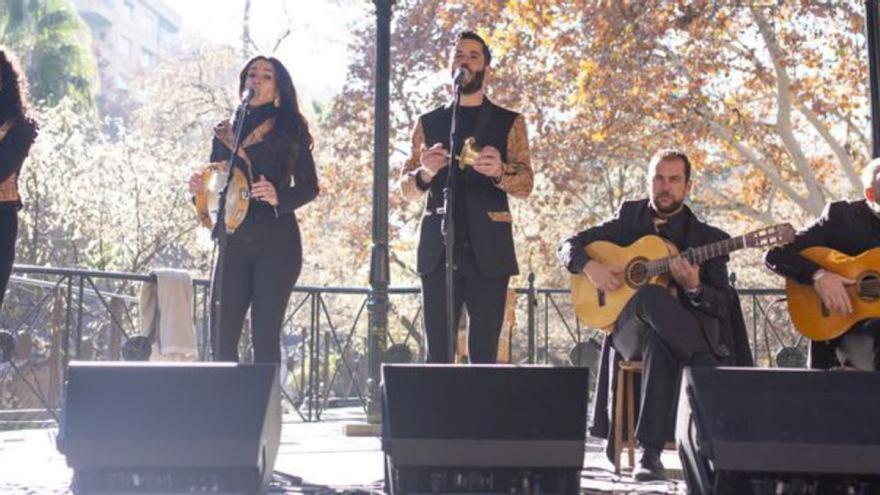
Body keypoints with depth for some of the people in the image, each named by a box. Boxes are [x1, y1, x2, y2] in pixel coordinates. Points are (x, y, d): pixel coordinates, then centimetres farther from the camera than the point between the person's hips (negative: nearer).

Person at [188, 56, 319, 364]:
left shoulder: (289, 131, 5)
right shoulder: (225, 133, 15)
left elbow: (309, 186, 0)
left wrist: (278, 196, -18)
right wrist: (199, 189, -3)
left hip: (276, 243, -4)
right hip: (234, 243, 4)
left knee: (265, 336, -6)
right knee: (222, 338, -2)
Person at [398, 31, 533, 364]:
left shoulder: (509, 122, 10)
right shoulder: (428, 123, 15)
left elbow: (525, 184, 0)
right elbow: (406, 189, 11)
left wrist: (499, 171, -22)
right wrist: (426, 172, -12)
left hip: (487, 249, -1)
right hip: (438, 248, 1)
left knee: (484, 353, -4)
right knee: (438, 352, -1)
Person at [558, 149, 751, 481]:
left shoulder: (709, 238, 7)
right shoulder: (629, 218, 14)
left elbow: (724, 307, 2)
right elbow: (568, 246, 15)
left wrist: (694, 288, -20)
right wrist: (589, 266, -8)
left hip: (683, 328, -1)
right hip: (629, 325, 1)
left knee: (660, 343, -41)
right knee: (650, 295, -38)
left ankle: (650, 452, -41)